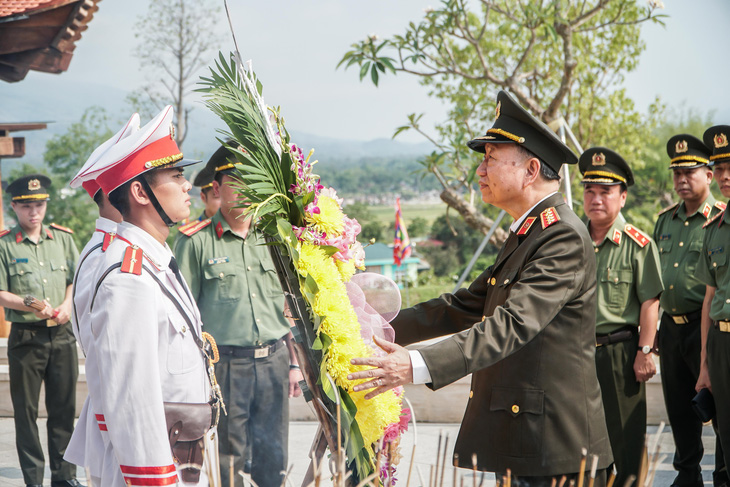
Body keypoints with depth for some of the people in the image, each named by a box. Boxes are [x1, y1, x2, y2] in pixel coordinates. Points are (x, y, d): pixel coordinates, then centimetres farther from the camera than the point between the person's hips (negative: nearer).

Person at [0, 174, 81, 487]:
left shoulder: (62, 238, 9)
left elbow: (76, 280, 13)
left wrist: (67, 304, -6)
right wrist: (31, 306, -19)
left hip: (62, 335, 3)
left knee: (64, 407, 7)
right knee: (26, 411, 3)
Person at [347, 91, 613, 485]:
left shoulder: (565, 238, -17)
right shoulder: (525, 236, 17)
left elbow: (511, 324, -28)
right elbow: (465, 307, 18)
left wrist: (417, 366, -36)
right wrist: (388, 328, 9)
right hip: (519, 439, 9)